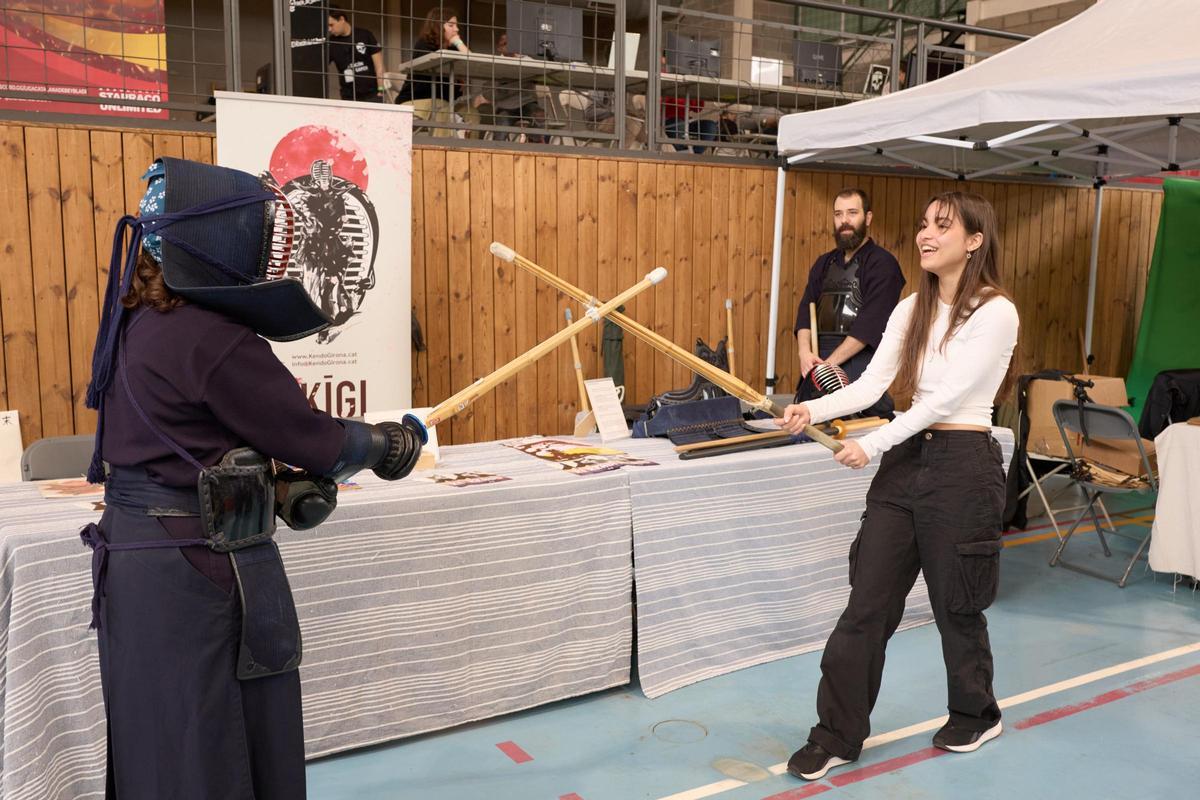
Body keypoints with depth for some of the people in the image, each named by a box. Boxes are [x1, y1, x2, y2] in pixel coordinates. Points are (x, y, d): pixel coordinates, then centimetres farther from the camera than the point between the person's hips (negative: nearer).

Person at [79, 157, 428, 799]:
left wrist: (282, 485, 2)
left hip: (138, 558, 9)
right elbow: (307, 435, -14)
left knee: (159, 744, 19)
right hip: (201, 573, -9)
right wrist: (389, 444, 4)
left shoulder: (138, 325, 7)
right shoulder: (214, 340, -21)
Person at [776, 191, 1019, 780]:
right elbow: (873, 383, 2)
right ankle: (837, 737, 12)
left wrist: (872, 444, -21)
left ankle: (976, 716, 36)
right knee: (867, 603, 4)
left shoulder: (995, 312, -10)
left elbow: (947, 396, -17)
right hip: (904, 462, 6)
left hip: (962, 465, -6)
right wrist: (813, 410, -15)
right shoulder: (911, 310, 10)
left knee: (956, 602, 9)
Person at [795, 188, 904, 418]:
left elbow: (870, 322, -12)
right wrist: (805, 351, -10)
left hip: (859, 359, -6)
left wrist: (830, 362, -17)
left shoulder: (882, 263, -3)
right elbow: (806, 308, 10)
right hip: (818, 361, 6)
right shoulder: (824, 263, 18)